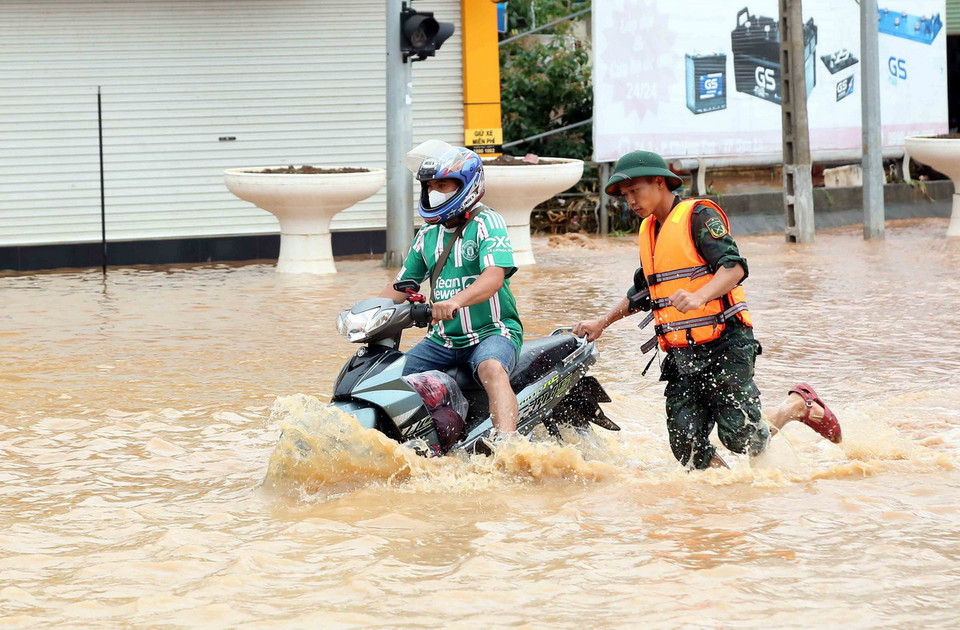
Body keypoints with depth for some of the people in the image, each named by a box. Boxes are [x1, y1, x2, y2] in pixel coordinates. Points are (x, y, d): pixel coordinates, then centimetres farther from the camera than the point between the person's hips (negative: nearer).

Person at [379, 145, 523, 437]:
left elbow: (494, 277, -23)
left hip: (491, 333, -7)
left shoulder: (486, 222, -7)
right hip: (443, 338, 8)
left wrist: (455, 301, -41)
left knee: (492, 369, -37)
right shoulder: (428, 235, 15)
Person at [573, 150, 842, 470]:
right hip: (681, 356, 7)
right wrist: (603, 321, 24)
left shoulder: (699, 216, -7)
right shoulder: (648, 231, 18)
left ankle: (798, 405, 13)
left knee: (741, 438, -14)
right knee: (687, 449, -6)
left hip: (725, 346, -7)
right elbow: (641, 294, 32)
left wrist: (699, 297, -37)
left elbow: (734, 267, -21)